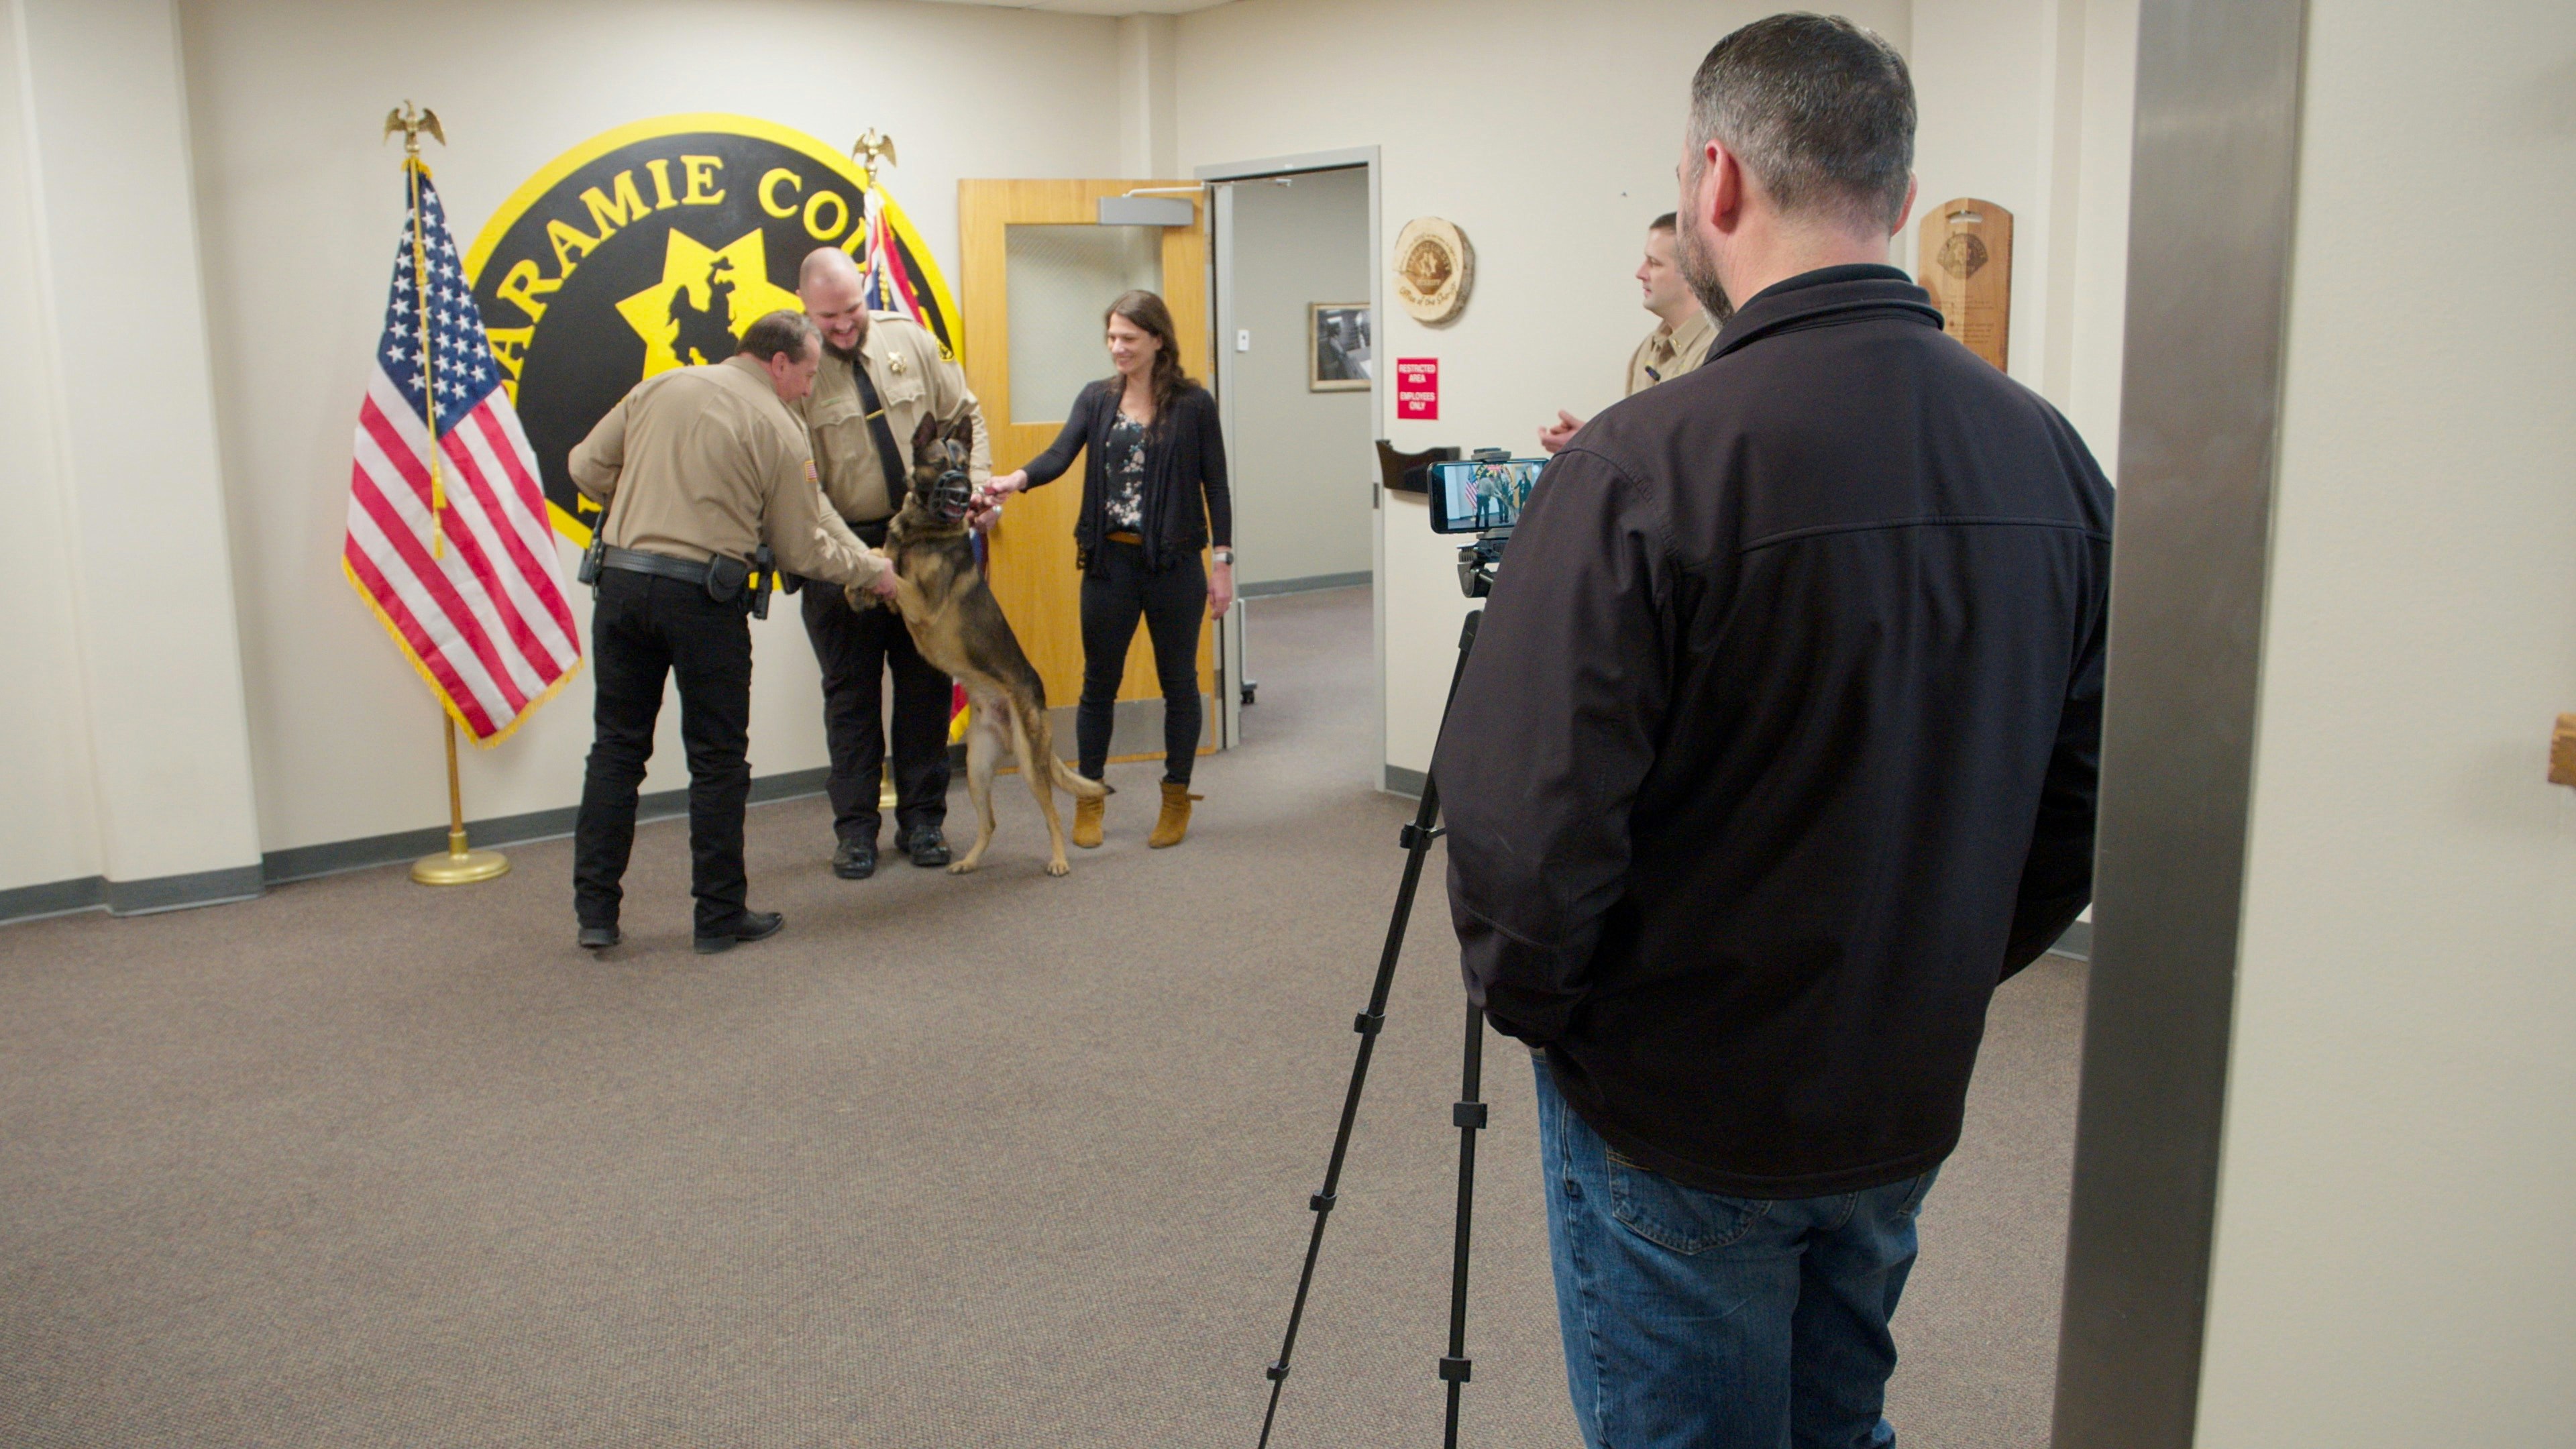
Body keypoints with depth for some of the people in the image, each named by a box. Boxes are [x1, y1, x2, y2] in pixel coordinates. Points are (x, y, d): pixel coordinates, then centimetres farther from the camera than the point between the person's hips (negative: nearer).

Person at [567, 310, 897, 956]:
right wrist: (872, 573, 16)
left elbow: (586, 466, 12)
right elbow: (802, 550, 3)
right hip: (703, 595, -4)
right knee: (717, 759, 6)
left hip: (622, 580, 4)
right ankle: (720, 915, 13)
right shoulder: (778, 429, -1)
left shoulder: (659, 388, 11)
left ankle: (596, 910, 14)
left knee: (616, 746, 11)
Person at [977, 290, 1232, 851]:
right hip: (1109, 560, 3)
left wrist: (1222, 562, -5)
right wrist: (1017, 478, -29)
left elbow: (1215, 485, -1)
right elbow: (1060, 454, -9)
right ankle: (1088, 799, 22)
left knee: (1178, 681, 8)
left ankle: (1176, 799, 22)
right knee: (1099, 681, 9)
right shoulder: (1096, 399, 5)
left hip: (1174, 563, -2)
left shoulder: (1192, 404, -3)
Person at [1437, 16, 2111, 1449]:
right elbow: (2092, 794, 4)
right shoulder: (2052, 456, -4)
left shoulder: (1646, 467, -24)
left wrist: (1533, 1003, -4)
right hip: (1908, 1104, 6)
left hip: (1679, 1119, -5)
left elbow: (1524, 822, -24)